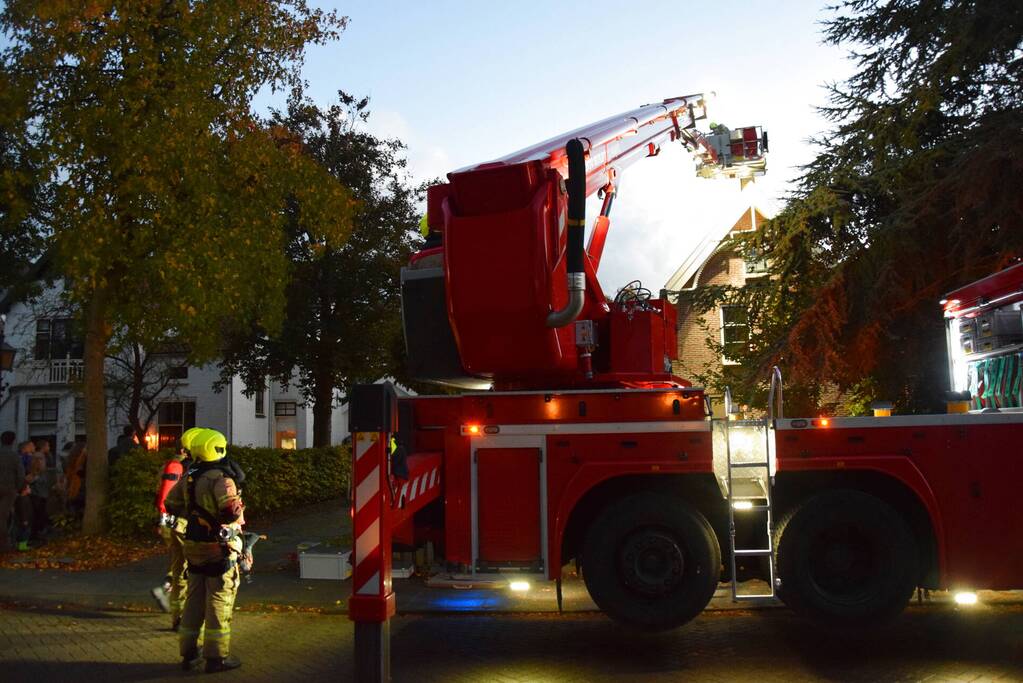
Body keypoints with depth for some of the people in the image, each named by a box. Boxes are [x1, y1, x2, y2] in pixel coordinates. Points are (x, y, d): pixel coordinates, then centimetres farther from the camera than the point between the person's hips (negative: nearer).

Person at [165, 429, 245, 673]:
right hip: (219, 549, -7)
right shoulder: (220, 479, -21)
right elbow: (232, 512, -31)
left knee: (194, 601, 17)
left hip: (194, 548, 7)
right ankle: (217, 657, 8)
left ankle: (189, 652, 25)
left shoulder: (188, 478, 5)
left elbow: (171, 505, 16)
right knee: (219, 603, 2)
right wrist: (239, 510, -10)